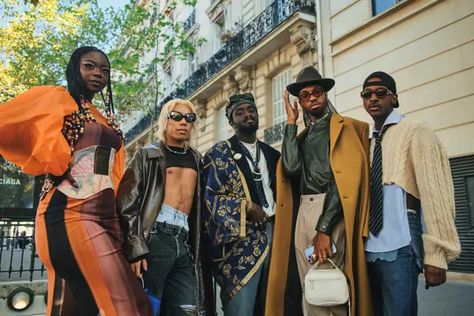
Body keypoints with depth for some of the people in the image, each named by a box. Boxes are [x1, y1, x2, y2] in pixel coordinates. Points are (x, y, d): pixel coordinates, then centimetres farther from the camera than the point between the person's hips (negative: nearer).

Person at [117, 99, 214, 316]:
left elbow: (199, 208, 15)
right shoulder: (148, 155, 8)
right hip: (155, 238, -4)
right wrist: (135, 248, -12)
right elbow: (127, 204, -2)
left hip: (184, 243, 4)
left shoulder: (196, 159, 20)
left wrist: (198, 251, 7)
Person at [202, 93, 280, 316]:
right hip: (240, 239, -5)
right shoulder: (219, 153, 2)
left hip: (272, 234, 5)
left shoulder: (272, 154, 18)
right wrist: (246, 206, -13)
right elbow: (209, 195, -6)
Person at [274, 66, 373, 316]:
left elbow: (346, 178, -10)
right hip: (303, 212, 6)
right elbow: (291, 168, -2)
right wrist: (291, 122, 5)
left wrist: (324, 228, -16)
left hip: (332, 213, -5)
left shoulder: (345, 127, 2)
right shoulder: (302, 135, 19)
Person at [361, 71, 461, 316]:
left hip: (399, 248, -6)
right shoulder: (366, 142, 14)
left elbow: (435, 195, -10)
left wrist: (435, 255, -15)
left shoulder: (415, 133, -3)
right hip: (368, 249, 6)